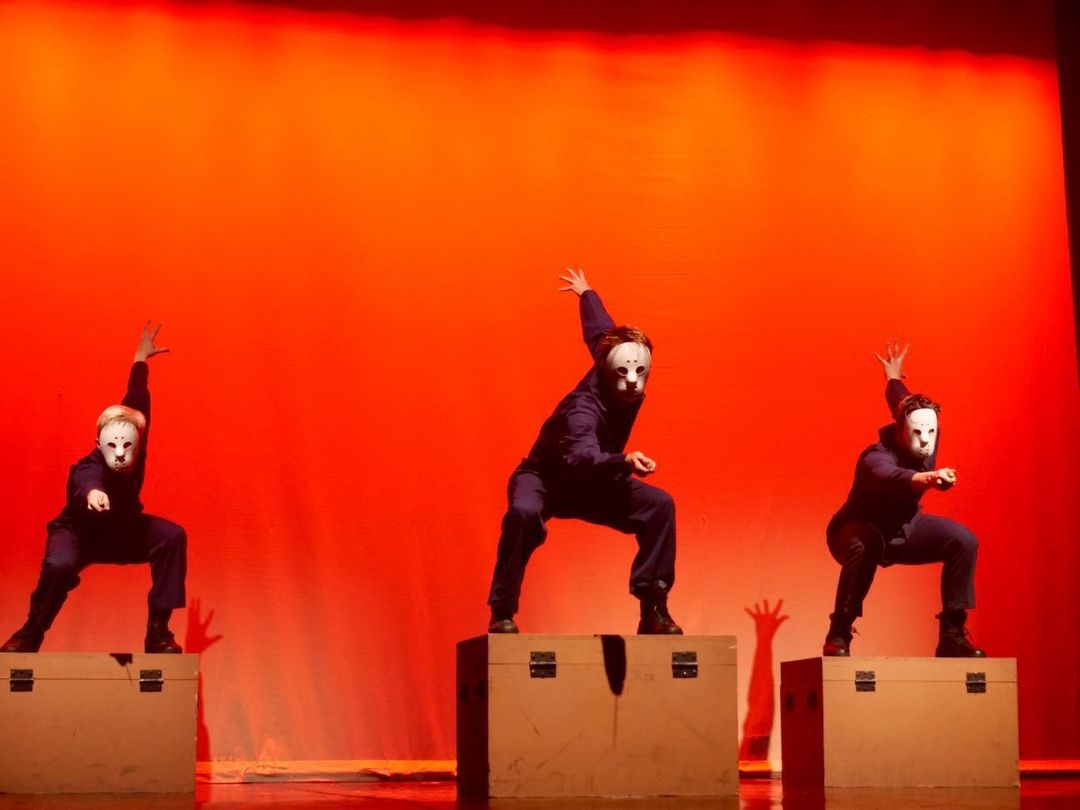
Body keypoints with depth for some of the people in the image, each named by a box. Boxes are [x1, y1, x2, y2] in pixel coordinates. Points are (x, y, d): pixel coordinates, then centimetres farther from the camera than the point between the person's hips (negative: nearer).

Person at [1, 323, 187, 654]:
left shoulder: (133, 437, -22)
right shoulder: (88, 468, -38)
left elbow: (136, 403, -3)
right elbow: (87, 482, -64)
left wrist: (141, 359, 10)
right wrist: (92, 493, -89)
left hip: (124, 532, 5)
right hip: (80, 535, -5)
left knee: (172, 537, -21)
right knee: (59, 565, -36)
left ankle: (158, 630, -11)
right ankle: (31, 634, -6)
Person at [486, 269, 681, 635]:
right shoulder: (583, 409, -39)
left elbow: (599, 328, 5)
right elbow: (583, 458, -60)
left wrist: (586, 293, 27)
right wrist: (626, 462, -80)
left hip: (593, 484, 7)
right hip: (544, 480, -7)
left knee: (659, 505, -13)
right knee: (524, 513, -40)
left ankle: (654, 610, -8)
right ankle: (502, 614, -29)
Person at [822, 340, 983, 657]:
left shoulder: (928, 440, -16)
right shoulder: (875, 458, -36)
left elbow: (903, 405, 6)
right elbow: (889, 475, -62)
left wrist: (894, 378, 29)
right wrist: (926, 479, -83)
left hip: (903, 529, 7)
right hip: (862, 529, -6)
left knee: (963, 540, -13)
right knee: (866, 545, -41)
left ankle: (952, 635, -3)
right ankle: (838, 636, -28)